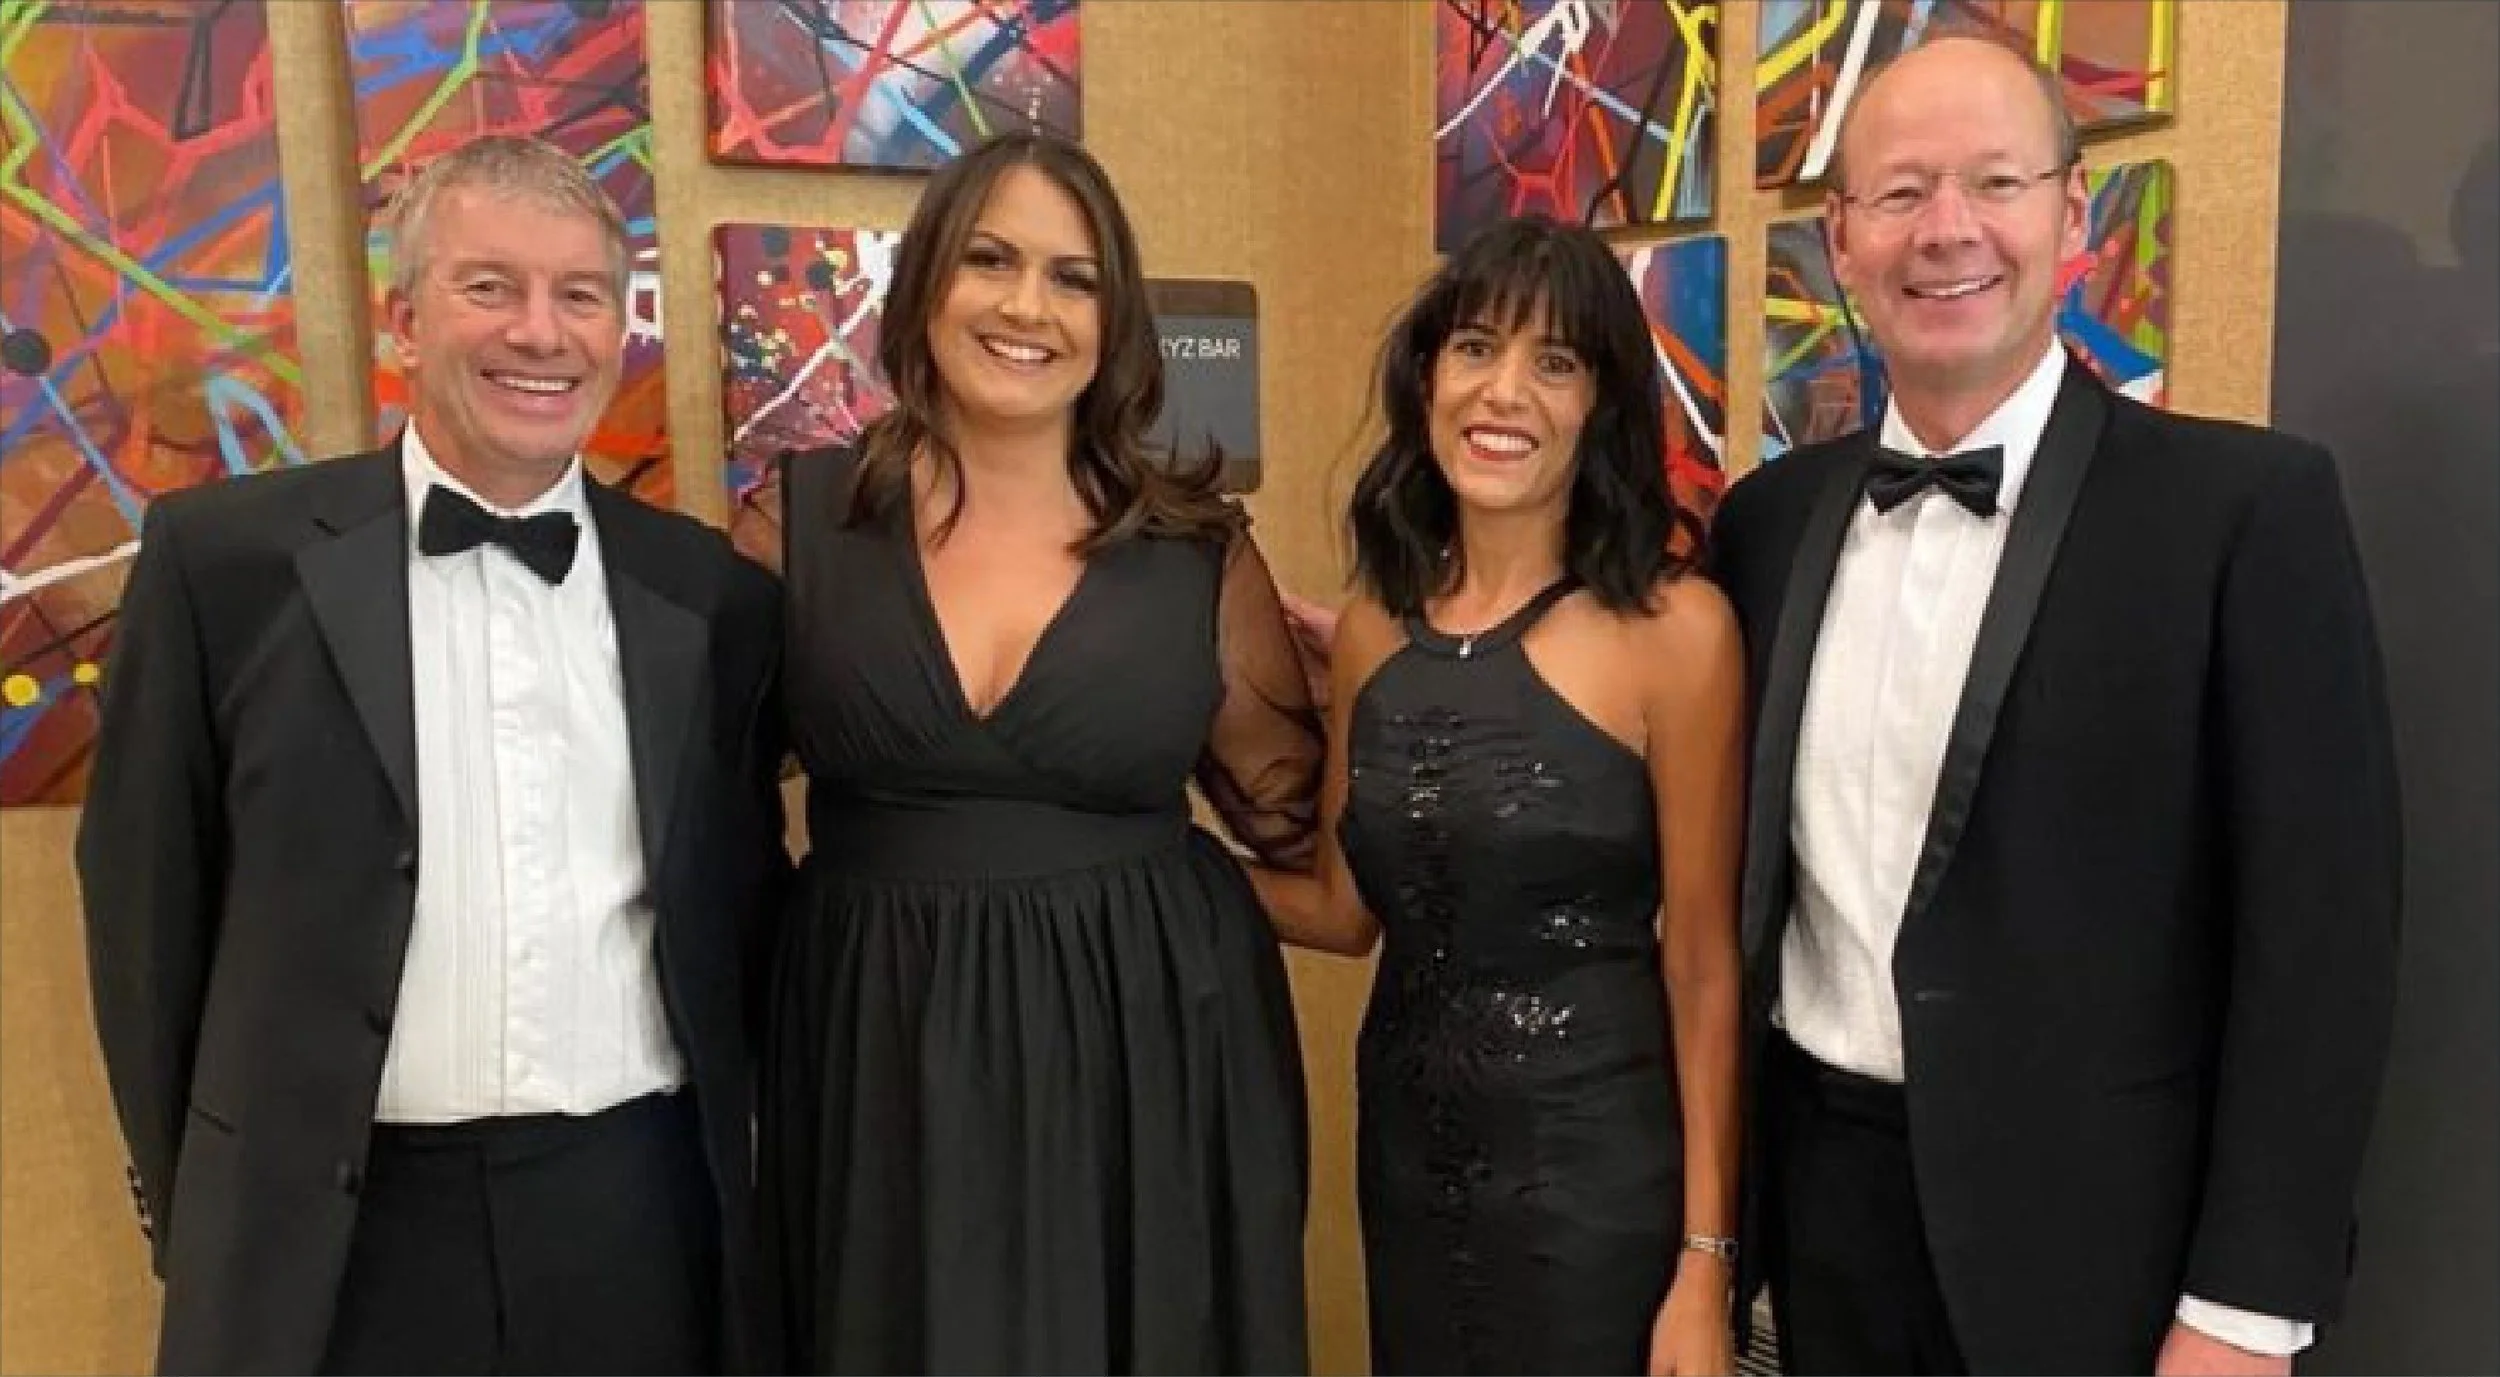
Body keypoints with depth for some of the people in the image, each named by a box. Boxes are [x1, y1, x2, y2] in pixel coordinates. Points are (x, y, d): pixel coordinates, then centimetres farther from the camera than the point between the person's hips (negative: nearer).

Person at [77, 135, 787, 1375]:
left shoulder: (712, 593, 3)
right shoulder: (226, 560, -4)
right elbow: (148, 900, 2)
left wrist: (726, 1137, 9)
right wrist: (195, 1213, 6)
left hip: (640, 1217, 2)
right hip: (334, 1233, -1)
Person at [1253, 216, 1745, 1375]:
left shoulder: (1674, 626, -13)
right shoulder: (1373, 627, 1)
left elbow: (1703, 967, -11)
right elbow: (1346, 909, 8)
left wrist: (1706, 1262, -10)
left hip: (1597, 1167, -5)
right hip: (1408, 1156, 5)